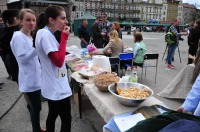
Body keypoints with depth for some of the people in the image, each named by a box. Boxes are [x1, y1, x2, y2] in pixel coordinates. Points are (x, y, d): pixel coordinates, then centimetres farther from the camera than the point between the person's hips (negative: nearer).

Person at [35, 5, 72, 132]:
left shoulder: (47, 33, 9)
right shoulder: (45, 34, -21)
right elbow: (59, 61, -25)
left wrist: (63, 38, 3)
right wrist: (64, 38, -19)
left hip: (53, 86, 10)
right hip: (58, 88, -10)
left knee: (53, 115, 24)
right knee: (66, 120, 4)